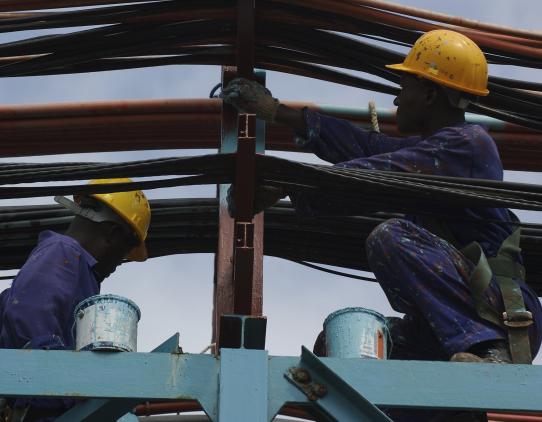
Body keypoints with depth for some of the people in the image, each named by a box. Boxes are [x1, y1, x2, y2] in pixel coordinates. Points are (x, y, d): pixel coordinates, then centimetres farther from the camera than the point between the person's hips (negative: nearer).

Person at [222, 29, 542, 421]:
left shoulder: (465, 143, -10)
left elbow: (374, 176, -17)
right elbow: (365, 146, 20)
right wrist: (276, 111, 21)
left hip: (507, 313, -9)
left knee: (391, 238, -28)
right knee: (335, 346, 6)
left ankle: (490, 350, -32)